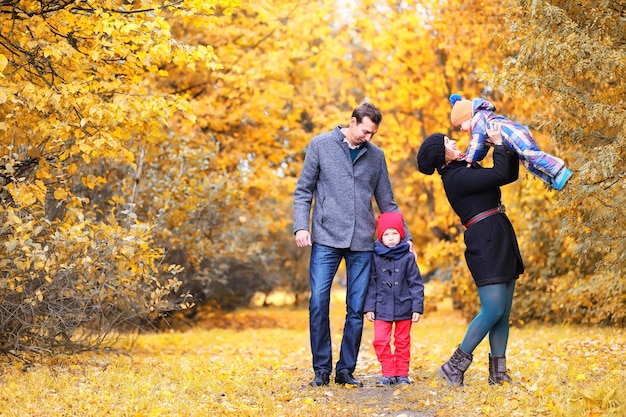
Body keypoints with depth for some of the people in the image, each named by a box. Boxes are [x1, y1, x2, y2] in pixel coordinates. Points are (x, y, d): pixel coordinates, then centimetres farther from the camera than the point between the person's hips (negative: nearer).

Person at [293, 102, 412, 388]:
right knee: (319, 303, -8)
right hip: (326, 239, -2)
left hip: (362, 243, 2)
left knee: (356, 310, 3)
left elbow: (387, 202, 16)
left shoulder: (376, 155, 11)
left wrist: (405, 236, 10)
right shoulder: (321, 145, 3)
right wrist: (301, 226, -9)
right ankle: (322, 369, 4)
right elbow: (303, 191, 4)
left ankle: (346, 370, 12)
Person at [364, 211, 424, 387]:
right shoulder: (375, 258, 0)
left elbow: (416, 284, 1)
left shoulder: (408, 258, -2)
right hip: (382, 308, 0)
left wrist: (417, 308, -3)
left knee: (402, 342, 8)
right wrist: (369, 307, -1)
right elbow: (371, 284, 3)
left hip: (403, 307, 0)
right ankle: (388, 374, 5)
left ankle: (402, 374, 17)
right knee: (381, 341, -5)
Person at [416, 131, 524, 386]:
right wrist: (499, 144, -6)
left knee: (504, 313, 7)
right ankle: (455, 365, -4)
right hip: (484, 239, -9)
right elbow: (500, 175, -18)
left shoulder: (467, 170, 18)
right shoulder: (455, 178, -12)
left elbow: (510, 173, 24)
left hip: (500, 239, 10)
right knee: (493, 310, -13)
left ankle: (498, 372, 10)